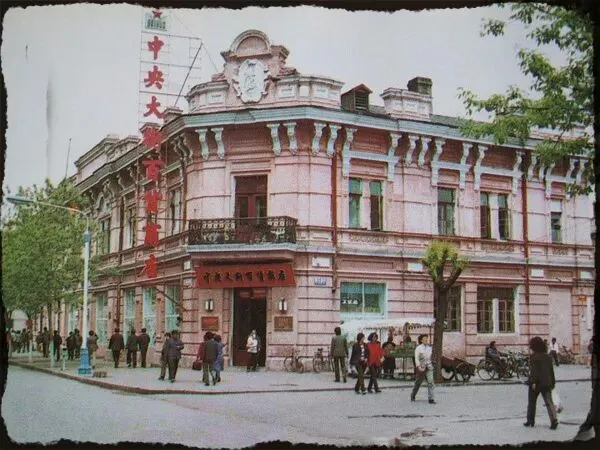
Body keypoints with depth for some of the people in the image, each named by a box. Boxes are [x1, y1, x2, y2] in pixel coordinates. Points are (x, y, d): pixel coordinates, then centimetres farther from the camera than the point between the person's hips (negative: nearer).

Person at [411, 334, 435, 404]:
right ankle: (413, 396, 32)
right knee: (418, 382, 10)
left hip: (429, 367, 3)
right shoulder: (418, 348, -4)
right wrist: (419, 366, -17)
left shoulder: (429, 347, 10)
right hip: (421, 367, -3)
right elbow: (416, 358, -8)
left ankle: (431, 399, -11)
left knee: (430, 382, -10)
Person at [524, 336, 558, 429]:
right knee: (549, 402, -1)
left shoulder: (534, 356, -10)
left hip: (536, 382, -5)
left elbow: (534, 370, -18)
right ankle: (554, 420, -18)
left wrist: (533, 382, -20)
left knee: (531, 401, 12)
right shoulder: (547, 356, 11)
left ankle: (530, 420, 19)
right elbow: (551, 370, 14)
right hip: (546, 382, 5)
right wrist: (552, 382, 18)